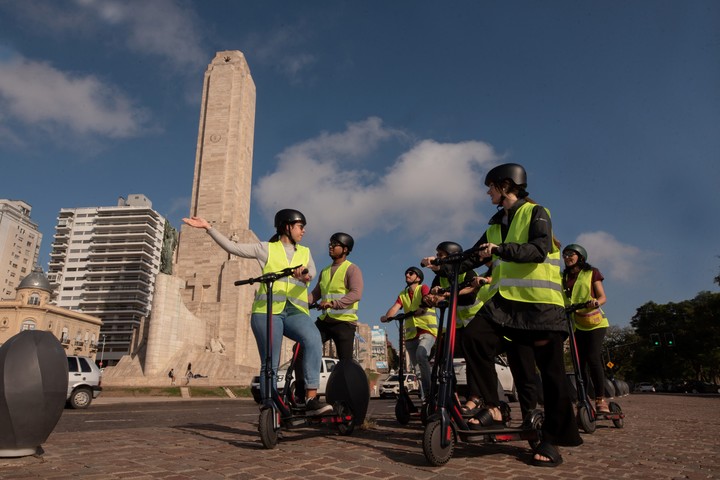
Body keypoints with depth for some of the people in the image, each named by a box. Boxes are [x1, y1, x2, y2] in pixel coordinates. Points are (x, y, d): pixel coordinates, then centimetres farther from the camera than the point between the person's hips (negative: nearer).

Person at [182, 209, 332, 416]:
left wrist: (305, 275, -23)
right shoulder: (266, 249, 13)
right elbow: (232, 247, 9)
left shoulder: (305, 252, 21)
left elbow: (311, 270, 1)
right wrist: (208, 227, 1)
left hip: (295, 312, 2)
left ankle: (311, 399, -28)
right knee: (269, 364, -3)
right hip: (267, 311, -1)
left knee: (314, 339, -27)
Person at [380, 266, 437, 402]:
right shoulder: (402, 295, 16)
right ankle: (426, 398, 15)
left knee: (421, 354, -31)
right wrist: (387, 316, -24)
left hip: (427, 331, -6)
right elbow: (395, 308, -1)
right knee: (417, 369, 6)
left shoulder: (423, 288, 4)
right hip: (411, 334, 6)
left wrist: (421, 309, -40)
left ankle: (432, 389, -21)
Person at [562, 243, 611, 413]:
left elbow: (602, 297, 2)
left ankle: (600, 399, -10)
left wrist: (595, 302, -20)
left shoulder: (592, 272, 7)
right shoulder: (563, 277, 16)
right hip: (575, 324, 3)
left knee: (593, 358, -17)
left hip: (594, 323, -3)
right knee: (579, 362, 0)